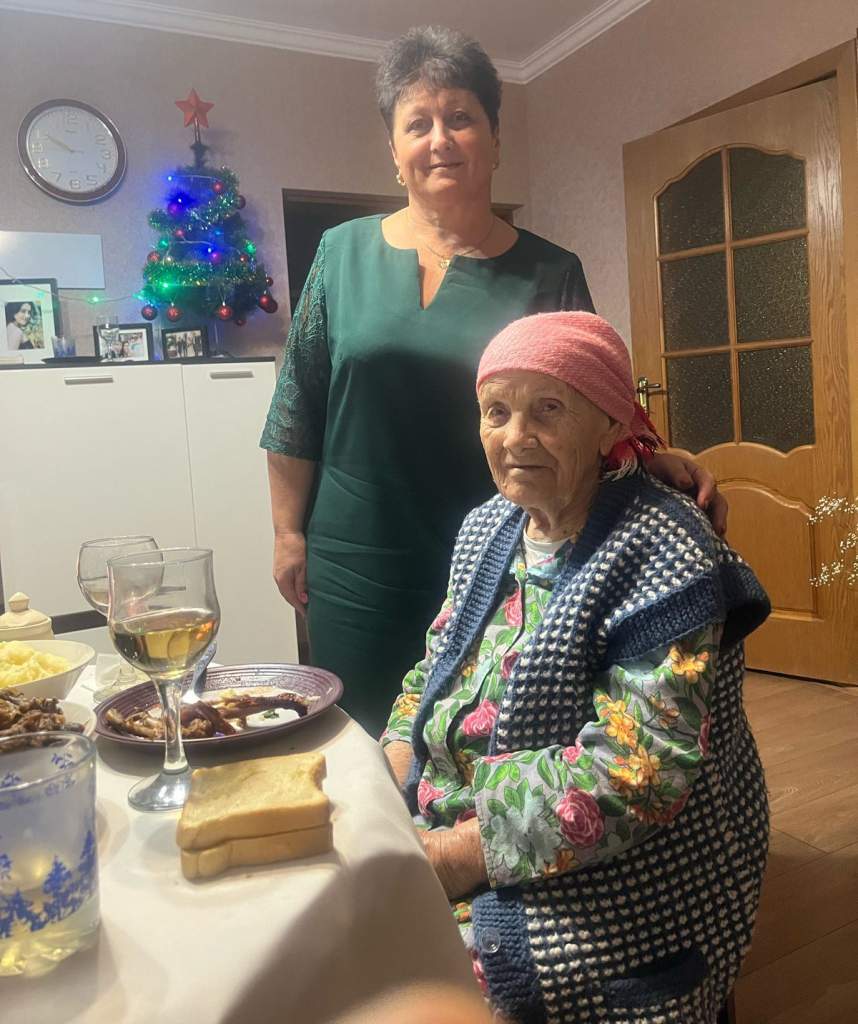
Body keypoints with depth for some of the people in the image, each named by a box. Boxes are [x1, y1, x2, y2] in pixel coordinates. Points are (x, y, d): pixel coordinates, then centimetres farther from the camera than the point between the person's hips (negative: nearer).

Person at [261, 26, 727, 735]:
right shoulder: (345, 251, 2)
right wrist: (288, 532, 3)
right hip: (357, 572, 1)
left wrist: (653, 462, -18)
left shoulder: (549, 273, 0)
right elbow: (298, 410, 5)